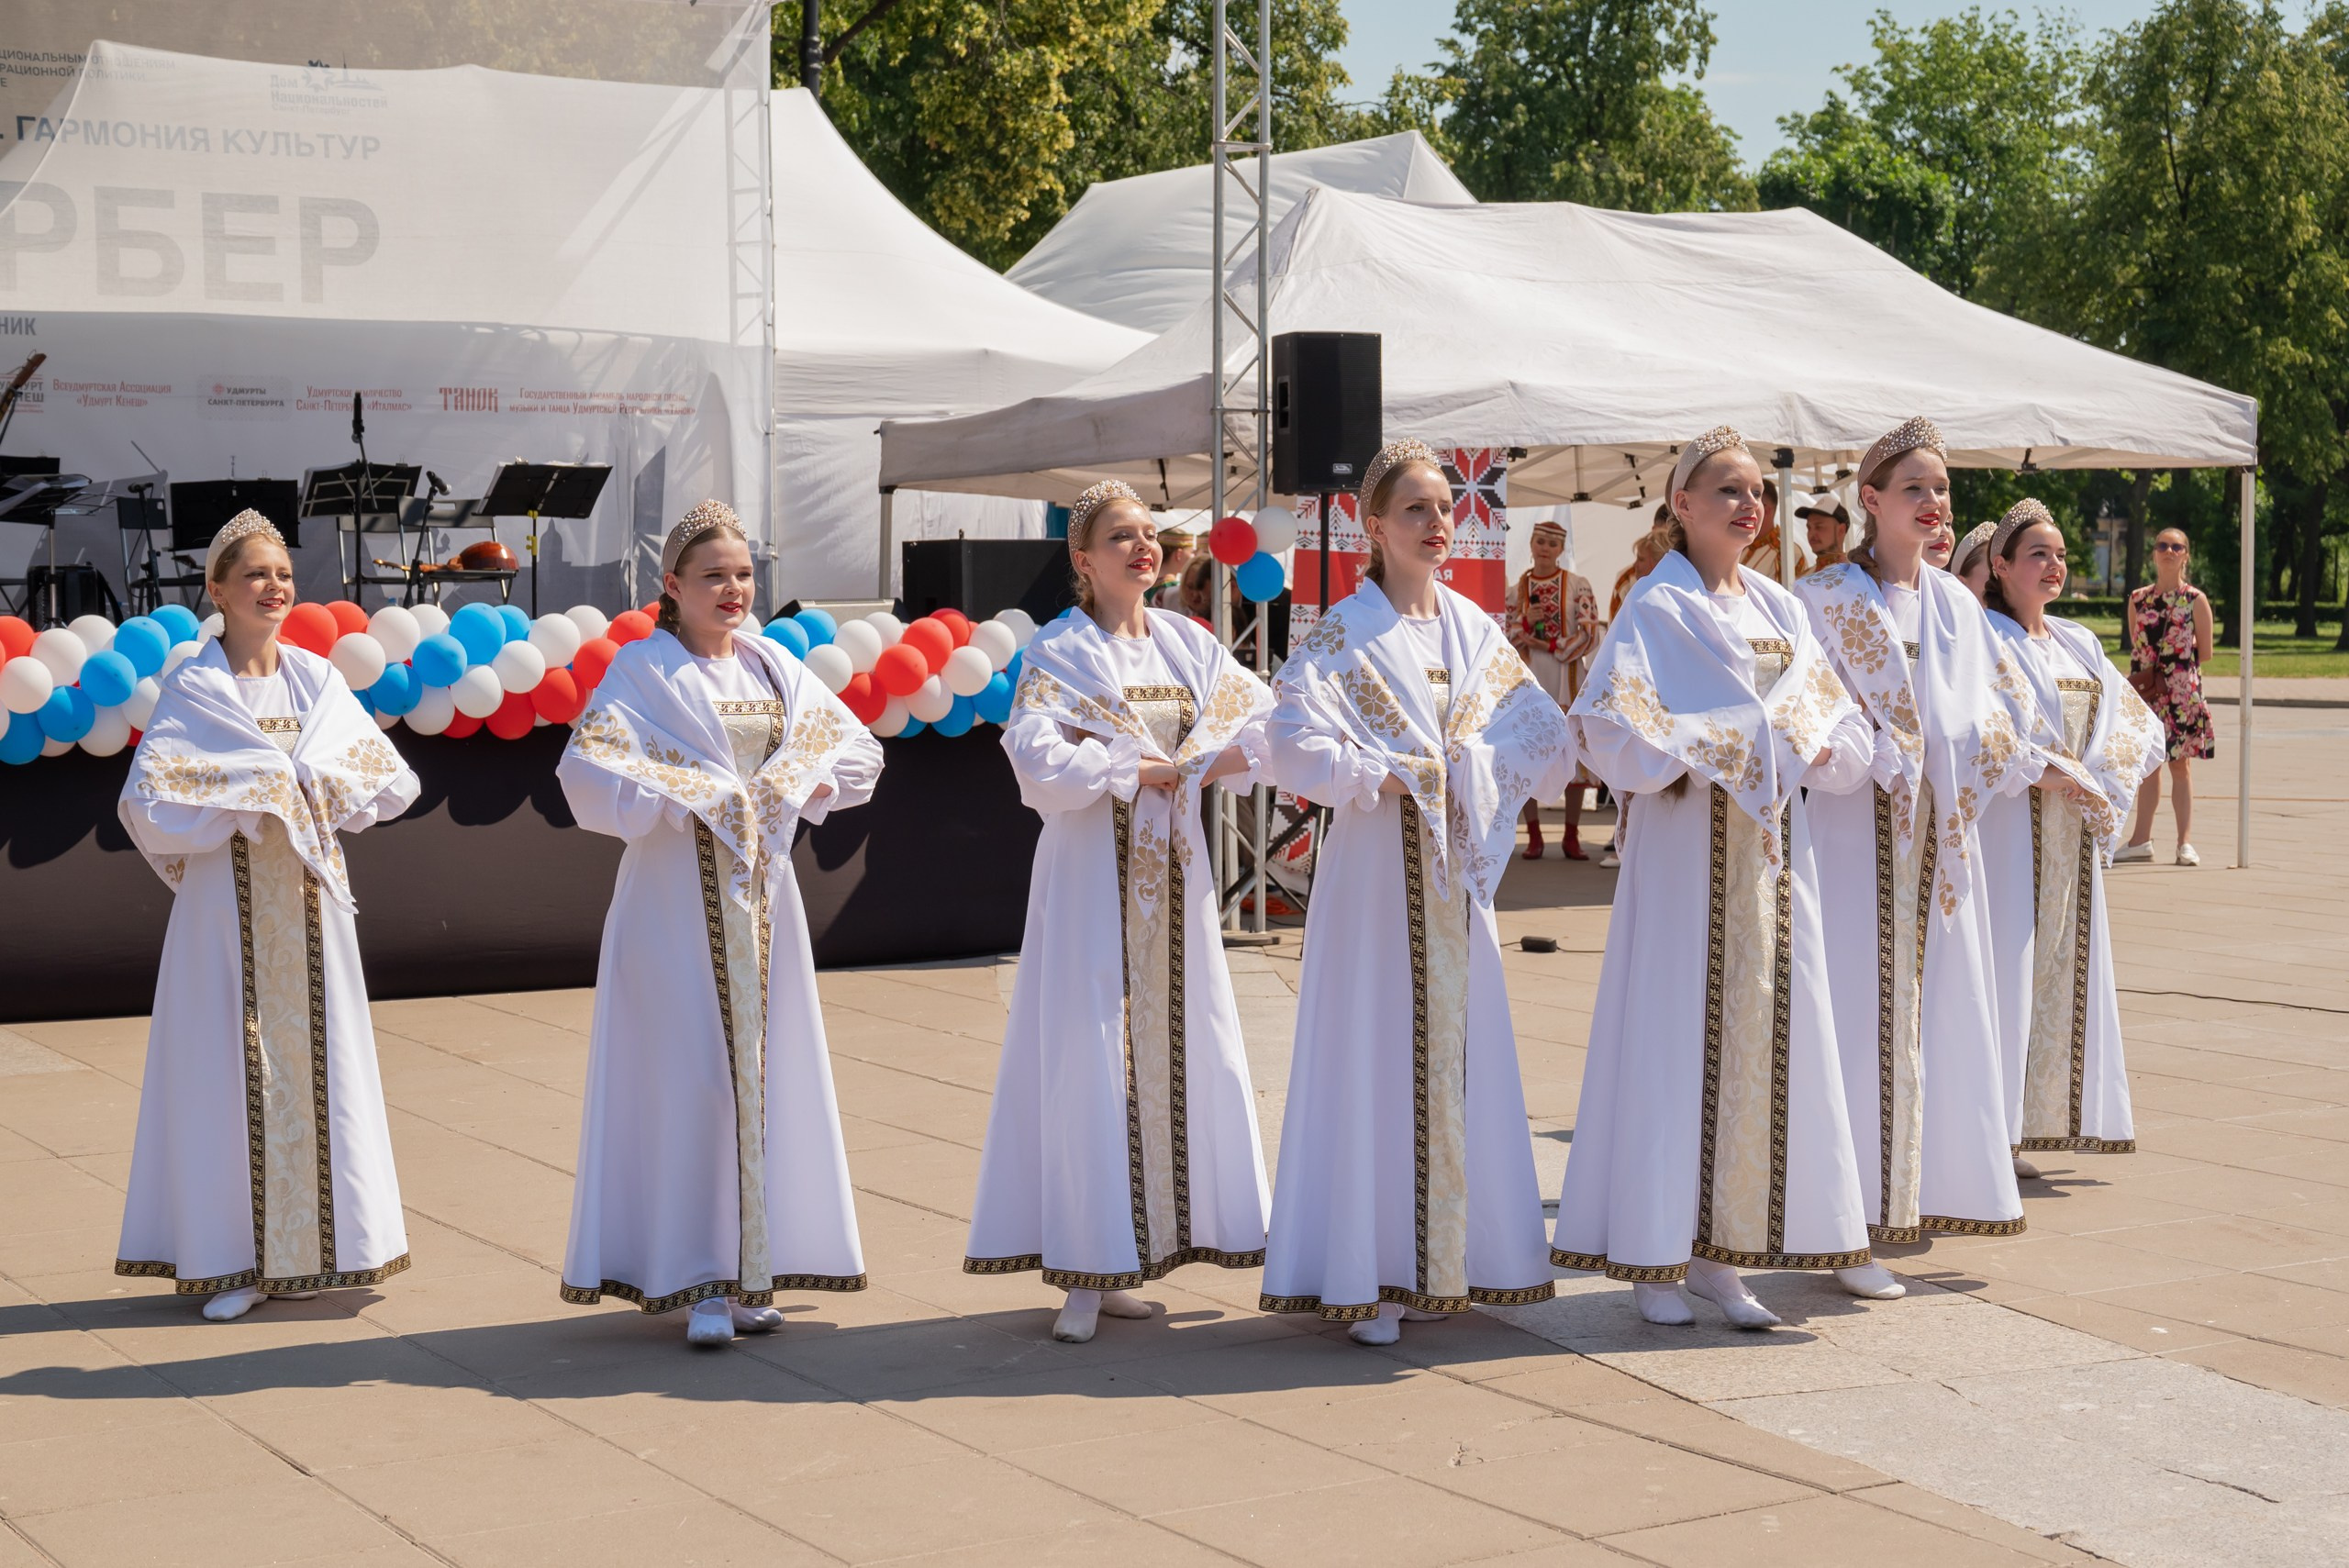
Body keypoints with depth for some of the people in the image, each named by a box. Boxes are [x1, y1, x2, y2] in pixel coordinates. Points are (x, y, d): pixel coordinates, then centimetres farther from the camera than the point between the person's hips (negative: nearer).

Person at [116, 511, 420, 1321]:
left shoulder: (317, 680, 8)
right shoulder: (192, 689, -3)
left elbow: (392, 785, 5)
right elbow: (148, 803, -13)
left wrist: (309, 786, -9)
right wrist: (251, 804, -15)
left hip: (309, 897, 4)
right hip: (229, 899, -3)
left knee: (316, 1056, 6)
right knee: (232, 1063, -1)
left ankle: (310, 1248, 16)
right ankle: (233, 1256, 7)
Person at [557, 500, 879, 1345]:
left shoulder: (773, 665, 12)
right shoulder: (643, 669, -4)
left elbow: (858, 748, 16)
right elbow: (586, 769, -17)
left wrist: (805, 786, -2)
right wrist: (681, 803, -18)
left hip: (762, 895, 5)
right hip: (679, 900, -5)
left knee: (764, 1070, 7)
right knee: (693, 1078, -7)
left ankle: (751, 1271, 16)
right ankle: (698, 1282, -2)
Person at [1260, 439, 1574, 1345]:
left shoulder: (1474, 629, 11)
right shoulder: (1344, 635, -4)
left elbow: (1542, 738, 5)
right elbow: (1299, 748, -16)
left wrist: (1471, 770, -9)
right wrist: (1391, 777, -16)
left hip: (1457, 877, 5)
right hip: (1377, 872, -5)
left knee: (1460, 1055, 8)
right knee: (1377, 1057, -4)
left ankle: (1444, 1261, 18)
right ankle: (1369, 1283, 1)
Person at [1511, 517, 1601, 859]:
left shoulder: (1578, 586, 1)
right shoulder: (1517, 589, 8)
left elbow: (1589, 636, -6)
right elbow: (1509, 641, 8)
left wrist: (1550, 647, -11)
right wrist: (1526, 622, -11)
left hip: (1568, 676, -2)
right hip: (1529, 678, 2)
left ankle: (1571, 836, 5)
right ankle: (1534, 835, 6)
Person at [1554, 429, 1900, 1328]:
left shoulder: (1782, 610, 15)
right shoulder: (1658, 610, -3)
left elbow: (1848, 743, 12)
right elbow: (1612, 730, -15)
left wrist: (1808, 749, -9)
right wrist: (1726, 749, -18)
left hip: (1775, 855, 6)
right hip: (1690, 854, -6)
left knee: (1767, 1037, 4)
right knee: (1680, 1038, -5)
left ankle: (1717, 1250, 11)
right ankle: (1653, 1259, 2)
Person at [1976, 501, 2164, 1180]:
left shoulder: (2078, 643, 15)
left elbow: (2138, 723, 12)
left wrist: (2098, 782, -5)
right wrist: (2063, 776, -19)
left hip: (2073, 837, 7)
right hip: (2010, 827, -7)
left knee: (2064, 967, 9)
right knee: (2007, 965, -8)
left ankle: (2043, 1119, 16)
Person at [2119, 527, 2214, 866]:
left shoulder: (2195, 599, -1)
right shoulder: (2138, 599, 8)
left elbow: (2204, 653, 2)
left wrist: (2170, 672, -2)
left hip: (2181, 691, -3)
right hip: (2145, 690, 3)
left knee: (2179, 765, 0)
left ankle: (2185, 841, 4)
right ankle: (2141, 840, 12)